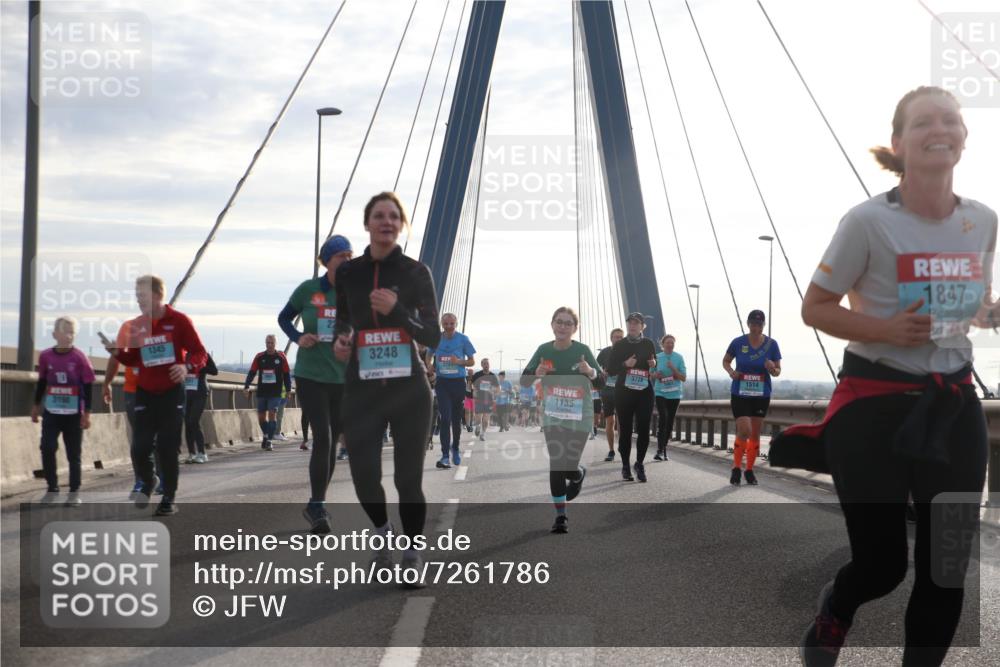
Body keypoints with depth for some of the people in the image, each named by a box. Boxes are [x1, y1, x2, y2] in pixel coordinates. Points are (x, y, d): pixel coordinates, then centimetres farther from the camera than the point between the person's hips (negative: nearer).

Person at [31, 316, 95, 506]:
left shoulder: (80, 358, -8)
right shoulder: (46, 356, -1)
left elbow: (88, 386, -4)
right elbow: (41, 382, 13)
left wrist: (86, 413, -6)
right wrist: (36, 405, 17)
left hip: (74, 414, -2)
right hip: (51, 412, 2)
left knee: (73, 454, 5)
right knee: (47, 449, -5)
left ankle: (74, 492, 14)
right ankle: (52, 488, 10)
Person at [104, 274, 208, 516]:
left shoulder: (178, 321, -6)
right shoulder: (136, 325, 6)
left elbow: (200, 353, -6)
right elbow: (132, 359, 16)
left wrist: (187, 367, -26)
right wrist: (117, 352, -5)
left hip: (172, 392, -3)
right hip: (145, 394, 3)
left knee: (167, 449, -3)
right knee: (140, 448, -3)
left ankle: (169, 499, 14)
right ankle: (148, 482, 28)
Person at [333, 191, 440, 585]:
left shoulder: (416, 272, -1)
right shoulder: (348, 273, 5)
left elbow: (433, 338, -3)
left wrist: (397, 311, -19)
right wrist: (341, 339, 0)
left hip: (409, 389, -2)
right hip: (362, 390, 2)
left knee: (408, 478, -1)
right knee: (363, 474, -3)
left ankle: (412, 554, 20)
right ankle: (381, 531, 29)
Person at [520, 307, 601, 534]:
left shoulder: (582, 350, -11)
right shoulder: (544, 350, -5)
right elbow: (524, 381, -2)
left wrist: (590, 371, -35)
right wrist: (536, 373, -25)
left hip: (579, 418, -2)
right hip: (553, 416, 2)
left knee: (569, 467, -3)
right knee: (556, 464, -6)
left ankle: (579, 475, 36)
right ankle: (560, 516, 5)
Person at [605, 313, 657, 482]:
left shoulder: (648, 344, 6)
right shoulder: (619, 345, 1)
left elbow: (655, 364, 20)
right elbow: (610, 370, 0)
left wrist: (654, 364, -4)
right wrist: (625, 364, -17)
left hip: (645, 392, 1)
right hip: (623, 392, -1)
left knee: (644, 430, -3)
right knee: (625, 430, 0)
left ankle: (640, 464, 13)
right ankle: (625, 466, 10)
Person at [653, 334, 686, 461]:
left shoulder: (679, 358, 1)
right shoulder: (657, 358, 2)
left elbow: (684, 378, -1)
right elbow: (651, 374, 12)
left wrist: (673, 369, -16)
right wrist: (655, 375, -11)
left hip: (674, 394, 2)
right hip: (660, 392, -2)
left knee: (670, 422, 5)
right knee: (662, 417, -21)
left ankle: (664, 449, 19)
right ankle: (660, 449, -22)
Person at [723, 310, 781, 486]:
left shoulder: (771, 344, -4)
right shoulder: (738, 342, -6)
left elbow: (778, 371, 2)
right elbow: (725, 361, 10)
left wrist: (772, 369, -21)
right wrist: (730, 371, -11)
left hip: (761, 395, 2)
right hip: (740, 394, -2)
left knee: (755, 434, 8)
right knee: (744, 431, -12)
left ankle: (749, 470, 22)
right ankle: (736, 468, 6)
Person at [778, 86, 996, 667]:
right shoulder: (870, 221, -13)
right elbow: (815, 308, -7)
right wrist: (884, 329, -22)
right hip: (875, 405, -4)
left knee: (948, 566, 5)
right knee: (883, 564, 0)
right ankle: (833, 611, 36)